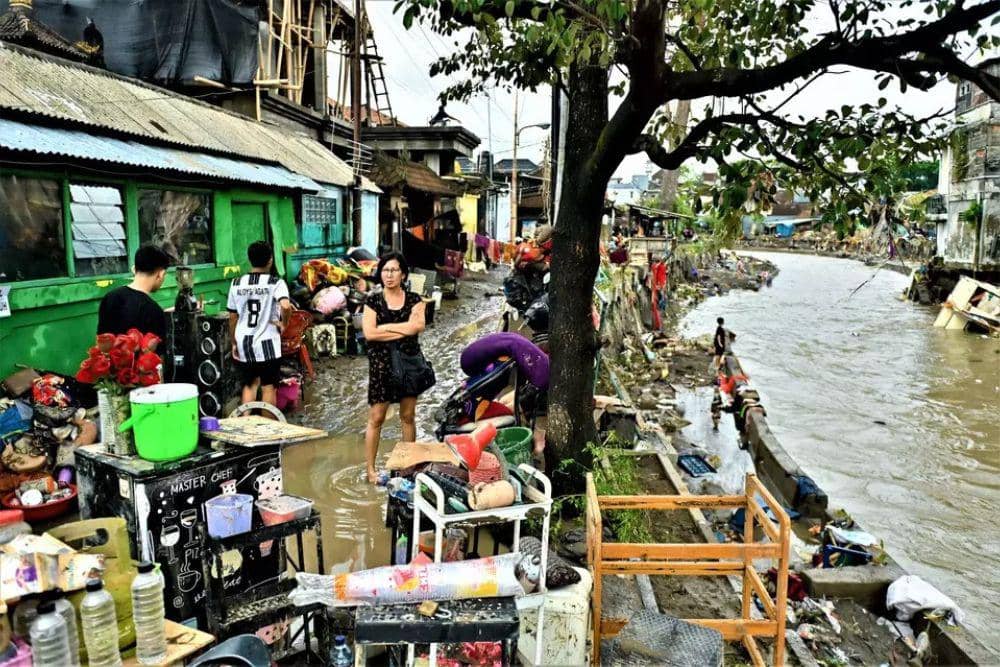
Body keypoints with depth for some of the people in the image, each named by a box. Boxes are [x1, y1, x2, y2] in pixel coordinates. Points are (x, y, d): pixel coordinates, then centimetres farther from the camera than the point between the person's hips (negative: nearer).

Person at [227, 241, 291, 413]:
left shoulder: (237, 283, 2)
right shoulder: (276, 282, -10)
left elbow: (232, 318, 7)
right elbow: (286, 306, -29)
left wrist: (234, 343, 17)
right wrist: (284, 323, -9)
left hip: (244, 344, 4)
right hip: (267, 344, -4)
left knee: (249, 384, 19)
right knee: (269, 388, 6)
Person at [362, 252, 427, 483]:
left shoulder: (414, 299, 5)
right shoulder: (373, 301, 1)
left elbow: (417, 326, -13)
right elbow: (369, 333, -12)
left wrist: (385, 327, -11)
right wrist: (403, 330, -12)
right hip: (381, 364, -1)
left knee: (408, 416, 9)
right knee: (376, 418, -2)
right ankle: (370, 469, 6)